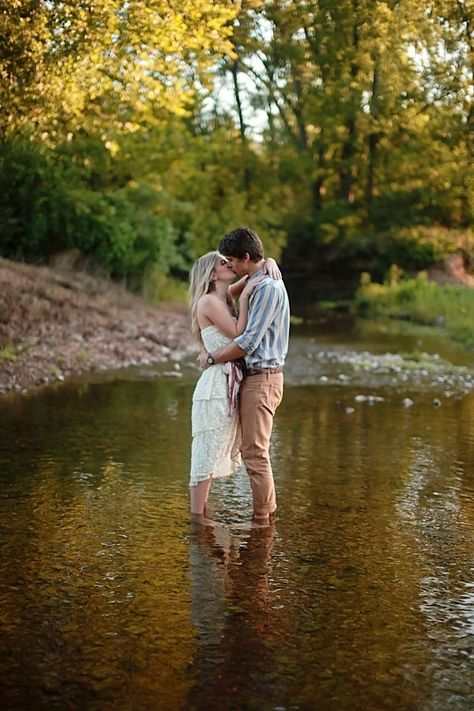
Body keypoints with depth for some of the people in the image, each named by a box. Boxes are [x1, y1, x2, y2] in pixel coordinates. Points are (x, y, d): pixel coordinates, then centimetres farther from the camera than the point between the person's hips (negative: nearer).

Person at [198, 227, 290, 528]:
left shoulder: (268, 287, -18)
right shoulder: (254, 283, 13)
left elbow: (248, 342, -20)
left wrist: (212, 358, -9)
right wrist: (212, 348, 10)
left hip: (262, 377, -10)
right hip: (253, 376, 10)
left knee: (255, 451, -4)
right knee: (253, 449, 15)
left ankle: (262, 518, 4)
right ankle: (268, 510, 24)